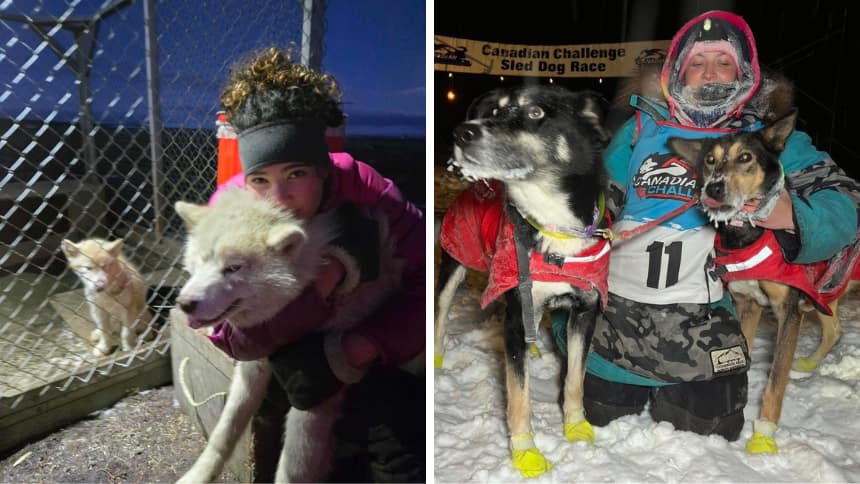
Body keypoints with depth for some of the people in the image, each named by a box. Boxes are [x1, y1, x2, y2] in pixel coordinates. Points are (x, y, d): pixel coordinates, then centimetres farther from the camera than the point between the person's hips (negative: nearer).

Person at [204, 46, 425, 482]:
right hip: (284, 337, 1)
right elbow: (230, 336, -27)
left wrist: (369, 342, -42)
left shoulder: (361, 186, -29)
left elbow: (423, 276, -28)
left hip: (358, 328, 0)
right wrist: (316, 286, -42)